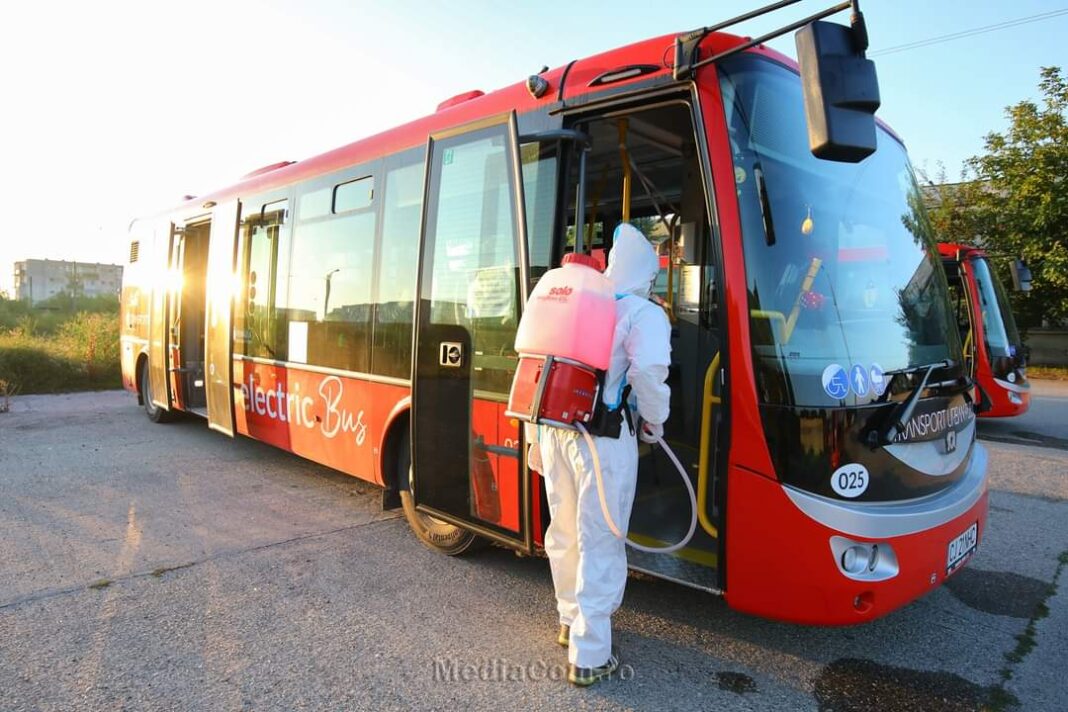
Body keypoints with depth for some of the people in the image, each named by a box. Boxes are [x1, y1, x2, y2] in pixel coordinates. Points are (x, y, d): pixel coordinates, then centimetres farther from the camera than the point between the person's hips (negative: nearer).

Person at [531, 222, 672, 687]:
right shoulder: (644, 314, -3)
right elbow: (647, 370, -21)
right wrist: (654, 421, -3)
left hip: (554, 430, 7)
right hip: (602, 437, -6)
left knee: (564, 533, 20)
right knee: (599, 544, 4)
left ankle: (571, 621, 40)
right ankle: (589, 656, 13)